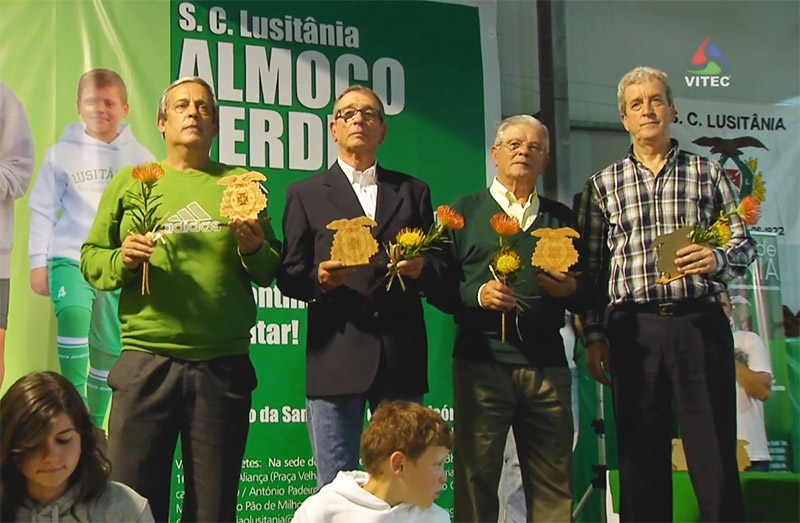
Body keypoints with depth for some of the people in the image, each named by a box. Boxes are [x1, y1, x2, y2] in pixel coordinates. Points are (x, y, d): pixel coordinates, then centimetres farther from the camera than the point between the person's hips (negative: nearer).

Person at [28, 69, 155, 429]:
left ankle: (94, 424, 20)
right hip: (70, 257, -1)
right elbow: (43, 210, 6)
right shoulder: (62, 153, 4)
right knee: (73, 316, -28)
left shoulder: (139, 158, 4)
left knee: (109, 350, 5)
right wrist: (38, 262, 2)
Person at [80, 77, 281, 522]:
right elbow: (90, 259, 9)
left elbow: (272, 271, 8)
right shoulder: (130, 181, 10)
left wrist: (254, 250, -13)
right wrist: (121, 260, -12)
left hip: (224, 365, 1)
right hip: (145, 363, 0)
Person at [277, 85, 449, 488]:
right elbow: (288, 277, 6)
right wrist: (319, 278, -15)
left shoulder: (413, 192, 18)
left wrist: (421, 269, -8)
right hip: (335, 360, -2)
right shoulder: (305, 194, 12)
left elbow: (439, 268, 15)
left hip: (402, 360, 2)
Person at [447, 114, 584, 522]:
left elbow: (584, 297, 17)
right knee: (475, 477, -1)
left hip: (546, 363, 3)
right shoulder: (464, 211, 10)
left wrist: (571, 290, -5)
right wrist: (477, 294, -15)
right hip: (481, 361, -2)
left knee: (554, 484, 4)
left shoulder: (561, 219, 18)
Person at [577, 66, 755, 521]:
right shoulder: (603, 186, 11)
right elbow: (591, 268, 9)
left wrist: (718, 259, -13)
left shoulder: (707, 173, 11)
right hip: (634, 330, 1)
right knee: (641, 463, 6)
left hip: (701, 324, -1)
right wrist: (594, 337, 2)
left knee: (716, 461, -2)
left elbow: (744, 243, 9)